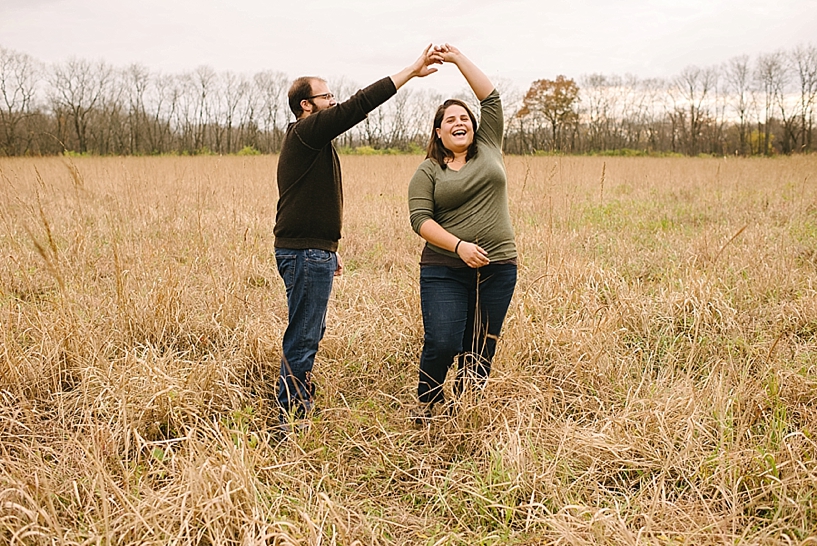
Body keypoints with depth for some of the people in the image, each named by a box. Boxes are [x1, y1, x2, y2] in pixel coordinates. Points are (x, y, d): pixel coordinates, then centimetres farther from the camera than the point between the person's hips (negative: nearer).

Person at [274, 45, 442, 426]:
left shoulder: (307, 140, 20)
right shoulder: (308, 132, -12)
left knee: (309, 335, 17)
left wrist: (329, 250, 27)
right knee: (303, 337, -5)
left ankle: (301, 407, 28)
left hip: (312, 250, 11)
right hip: (306, 253, -11)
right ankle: (293, 418, 3)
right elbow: (359, 105, -21)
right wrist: (412, 71, -18)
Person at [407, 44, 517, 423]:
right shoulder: (428, 171, 4)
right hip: (445, 270, -2)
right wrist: (459, 246, -19)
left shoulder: (488, 148, 12)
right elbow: (420, 219, -7)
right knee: (442, 343, -10)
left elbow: (491, 97, 10)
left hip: (498, 267, 3)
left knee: (481, 349, 6)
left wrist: (458, 58, 10)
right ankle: (427, 403, 16)